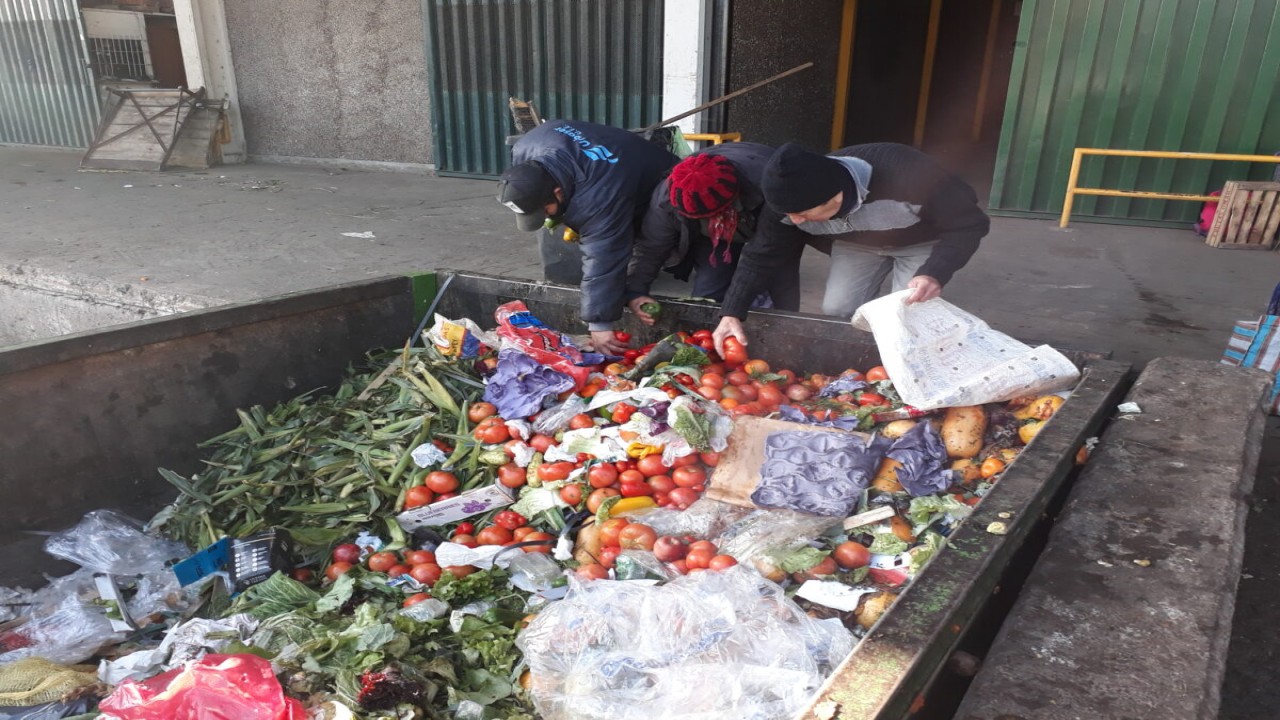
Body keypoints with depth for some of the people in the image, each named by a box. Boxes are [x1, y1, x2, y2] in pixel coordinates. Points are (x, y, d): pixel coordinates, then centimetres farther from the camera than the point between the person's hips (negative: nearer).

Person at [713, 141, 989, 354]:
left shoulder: (906, 175, -44)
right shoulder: (794, 200, -29)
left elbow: (969, 224, -31)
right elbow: (762, 256, -16)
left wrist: (935, 273, -48)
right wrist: (731, 313, -24)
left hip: (922, 241, -3)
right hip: (857, 243, 4)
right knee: (836, 311, -5)